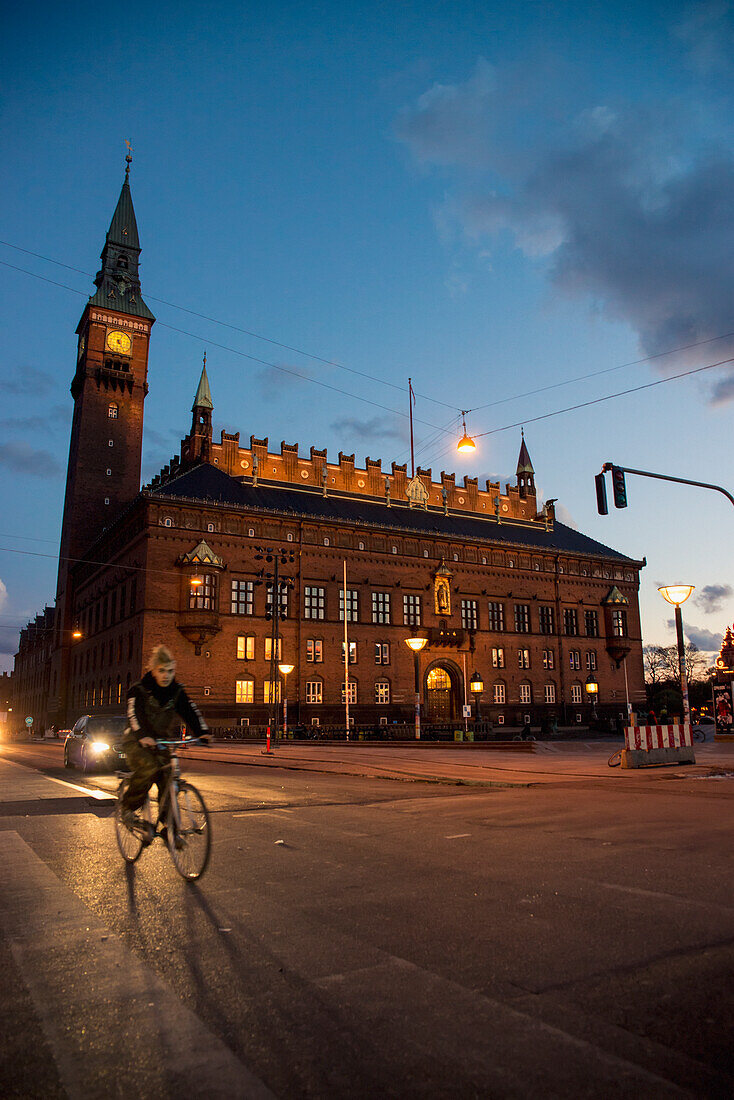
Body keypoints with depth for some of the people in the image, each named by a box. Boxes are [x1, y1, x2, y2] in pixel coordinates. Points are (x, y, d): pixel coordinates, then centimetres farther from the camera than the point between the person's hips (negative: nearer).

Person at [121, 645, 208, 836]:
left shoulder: (177, 692, 0)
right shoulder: (139, 690, -11)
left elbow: (190, 712, -11)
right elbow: (135, 715, -27)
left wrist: (202, 733, -29)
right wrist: (143, 736, -46)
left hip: (161, 743, 4)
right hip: (136, 742, -4)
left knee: (168, 782, -12)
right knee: (149, 768, -32)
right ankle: (128, 806, -7)